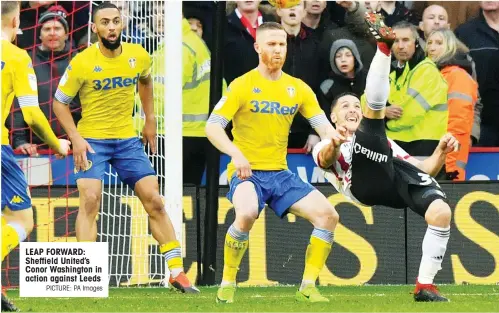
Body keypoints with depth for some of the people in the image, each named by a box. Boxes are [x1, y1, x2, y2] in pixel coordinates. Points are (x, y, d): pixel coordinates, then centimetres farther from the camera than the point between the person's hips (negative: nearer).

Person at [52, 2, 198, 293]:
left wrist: (150, 120, 19)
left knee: (154, 200, 0)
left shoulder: (138, 56, -3)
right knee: (90, 199, -19)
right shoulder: (82, 63, -14)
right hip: (92, 139, -3)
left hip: (128, 139, 3)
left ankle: (177, 272, 7)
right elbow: (60, 102, -4)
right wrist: (75, 138, -15)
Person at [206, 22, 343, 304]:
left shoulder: (298, 88, 9)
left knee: (328, 215, -10)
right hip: (247, 173, -5)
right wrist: (236, 154, -27)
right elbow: (213, 127, -10)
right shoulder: (243, 85, -5)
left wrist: (332, 135, -19)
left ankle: (308, 286, 1)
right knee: (247, 214, -36)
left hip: (280, 174, 5)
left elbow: (321, 123, 6)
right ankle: (228, 283, -17)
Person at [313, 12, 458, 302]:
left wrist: (441, 152, 11)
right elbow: (327, 159, 1)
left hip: (399, 173, 4)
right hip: (365, 182, -4)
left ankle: (425, 286, -21)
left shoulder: (386, 143, 42)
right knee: (375, 103, -13)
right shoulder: (325, 148, 29)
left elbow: (423, 170, 31)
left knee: (441, 212, -27)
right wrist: (335, 143, -22)